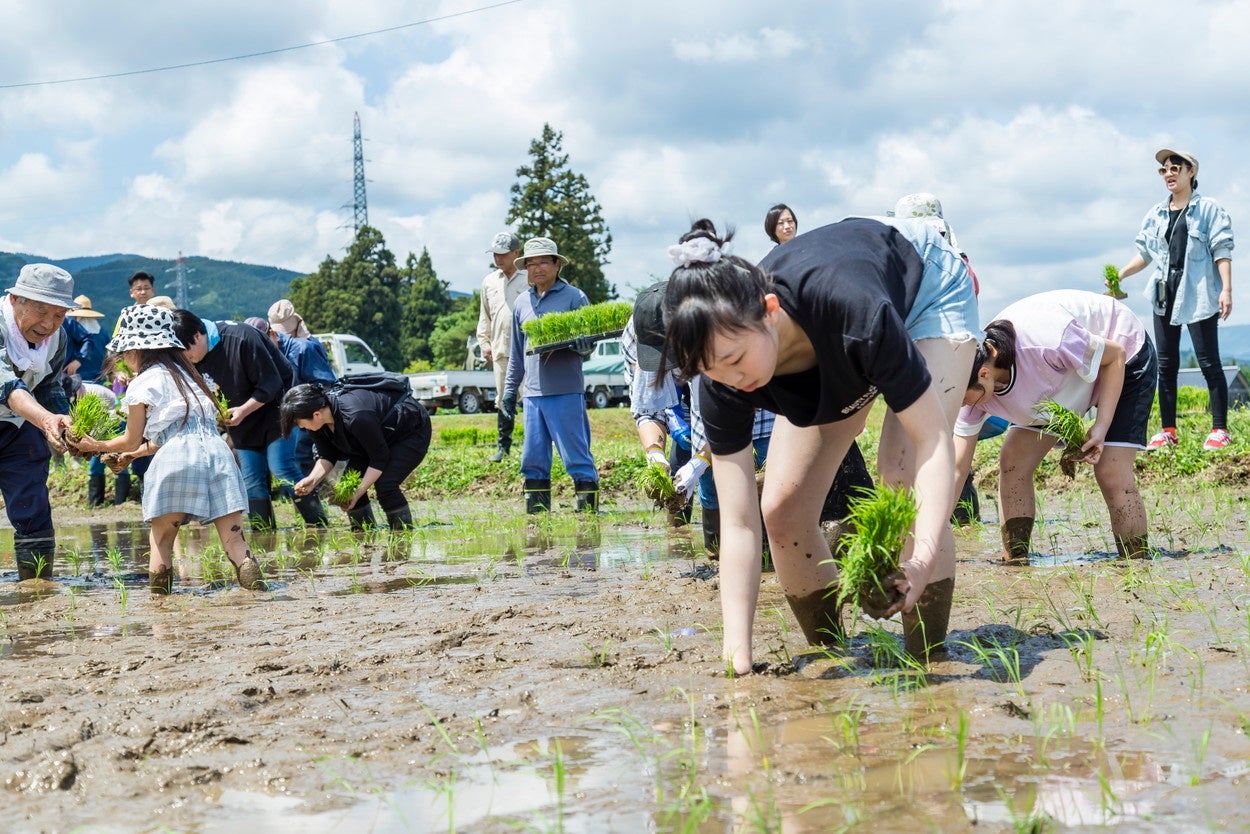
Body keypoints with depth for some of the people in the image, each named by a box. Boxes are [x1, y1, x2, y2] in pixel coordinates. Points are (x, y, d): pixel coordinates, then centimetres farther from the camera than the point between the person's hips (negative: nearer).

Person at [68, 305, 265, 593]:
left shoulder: (143, 384, 8)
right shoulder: (187, 373, 28)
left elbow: (132, 441, 15)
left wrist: (96, 446, 32)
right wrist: (131, 454, 45)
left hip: (176, 460, -5)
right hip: (217, 450, 5)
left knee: (161, 539, 6)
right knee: (234, 540, -3)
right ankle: (257, 592, -19)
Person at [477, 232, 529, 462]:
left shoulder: (529, 280, 0)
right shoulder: (489, 282, 15)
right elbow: (484, 316, 21)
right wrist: (484, 342, 11)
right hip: (499, 350, 5)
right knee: (503, 399, 8)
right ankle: (504, 446, 15)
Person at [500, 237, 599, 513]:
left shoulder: (574, 297, 0)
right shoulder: (522, 303, 16)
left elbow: (589, 343, -3)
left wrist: (568, 342, -24)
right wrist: (509, 390, 20)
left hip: (566, 392, -5)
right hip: (532, 393, 5)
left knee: (576, 456, -5)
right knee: (533, 459, 6)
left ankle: (588, 509, 0)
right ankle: (536, 512, 13)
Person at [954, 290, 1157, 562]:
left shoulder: (1046, 342, -42)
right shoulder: (973, 384, -22)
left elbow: (1115, 356, -24)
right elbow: (957, 467, -18)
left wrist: (1101, 427, -28)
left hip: (1125, 359, -6)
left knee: (1112, 473, -18)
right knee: (1012, 464, -6)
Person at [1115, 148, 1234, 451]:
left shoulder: (1209, 209, 0)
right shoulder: (1156, 215, 13)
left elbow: (1222, 252, -6)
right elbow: (1145, 254, 14)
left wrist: (1226, 290, -15)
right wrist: (1119, 275, -1)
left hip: (1199, 296, -5)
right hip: (1165, 296, 5)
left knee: (1209, 363, -6)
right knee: (1166, 365, 5)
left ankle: (1220, 430, -2)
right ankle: (1168, 431, 10)